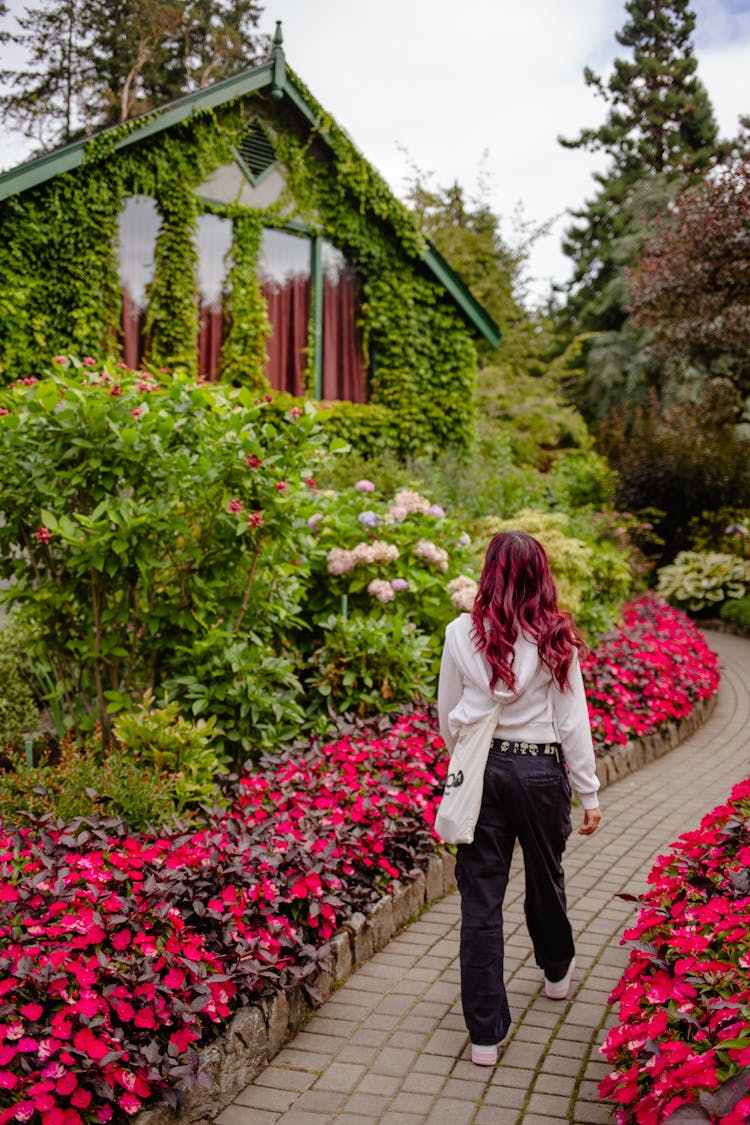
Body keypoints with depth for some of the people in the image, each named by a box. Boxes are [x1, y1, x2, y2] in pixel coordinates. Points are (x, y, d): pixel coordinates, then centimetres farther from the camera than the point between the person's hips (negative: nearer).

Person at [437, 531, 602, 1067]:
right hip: (541, 771, 0)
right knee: (545, 877, 24)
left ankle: (486, 1032, 9)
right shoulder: (556, 639, -8)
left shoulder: (463, 633, -5)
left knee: (481, 899, 5)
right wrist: (589, 793, 4)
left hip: (480, 770, 0)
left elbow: (448, 715, 3)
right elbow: (572, 721, -4)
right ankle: (558, 970, 50)